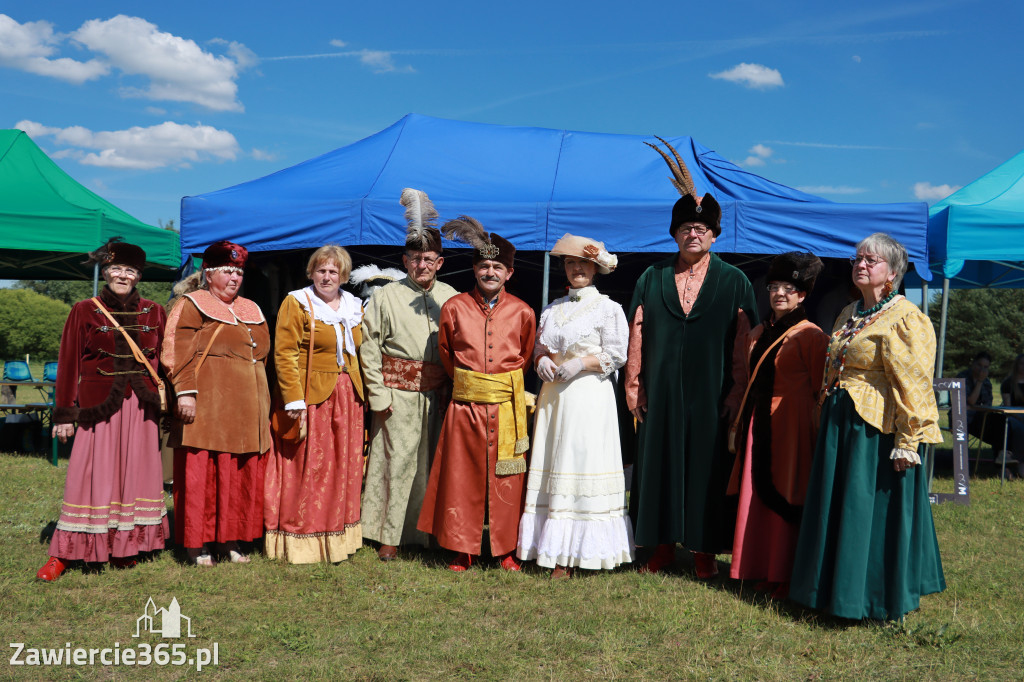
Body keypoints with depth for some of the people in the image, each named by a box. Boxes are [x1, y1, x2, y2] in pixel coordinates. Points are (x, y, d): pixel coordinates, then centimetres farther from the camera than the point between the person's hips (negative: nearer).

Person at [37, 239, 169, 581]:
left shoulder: (154, 314, 9)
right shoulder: (84, 312, 4)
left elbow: (165, 363, 11)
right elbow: (69, 364, 3)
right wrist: (64, 414, -1)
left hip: (141, 408, 3)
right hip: (98, 407, -2)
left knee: (136, 474, 5)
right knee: (91, 477, -3)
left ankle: (124, 548, 16)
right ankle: (62, 555, 5)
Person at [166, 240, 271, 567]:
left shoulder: (251, 310, 19)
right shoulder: (192, 306, 0)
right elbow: (180, 353, -9)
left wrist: (261, 402, 20)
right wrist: (186, 392, -19)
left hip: (248, 405, 6)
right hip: (207, 402, -6)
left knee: (243, 473, 7)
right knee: (201, 472, -4)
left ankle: (232, 539, 16)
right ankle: (198, 543, 5)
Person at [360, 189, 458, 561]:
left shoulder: (449, 296, 9)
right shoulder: (386, 296, 1)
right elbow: (369, 346, -1)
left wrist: (453, 385, 2)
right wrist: (379, 394, -6)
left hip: (438, 391, 3)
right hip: (399, 391, -3)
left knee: (434, 461, 7)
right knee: (398, 461, -1)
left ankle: (431, 532, 19)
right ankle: (390, 536, 10)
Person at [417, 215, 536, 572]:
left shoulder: (522, 313, 0)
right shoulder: (454, 308, 0)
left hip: (507, 407, 0)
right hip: (465, 404, 0)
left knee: (506, 477, 7)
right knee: (462, 475, 6)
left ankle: (506, 548, 21)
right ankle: (462, 548, 20)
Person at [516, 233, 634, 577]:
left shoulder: (608, 308, 2)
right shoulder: (552, 308, 17)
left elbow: (616, 355, -3)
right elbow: (539, 349, 21)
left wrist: (581, 363, -13)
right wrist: (542, 361, 0)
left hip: (589, 396, -5)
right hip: (553, 395, 5)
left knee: (581, 467, -7)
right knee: (551, 468, 3)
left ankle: (571, 553, -3)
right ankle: (553, 548, 8)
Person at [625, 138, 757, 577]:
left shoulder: (734, 282, 4)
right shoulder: (652, 278, 8)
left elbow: (742, 343, 0)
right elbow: (637, 336, 5)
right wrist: (633, 386, 0)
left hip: (711, 395, -1)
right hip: (661, 393, 2)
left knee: (707, 467, 4)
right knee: (659, 463, 7)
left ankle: (705, 549, 17)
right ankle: (663, 545, 20)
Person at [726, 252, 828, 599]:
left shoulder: (811, 336, -8)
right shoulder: (757, 334, 13)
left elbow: (821, 391, -8)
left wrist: (818, 437, -12)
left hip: (792, 426, -6)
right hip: (758, 426, 7)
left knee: (788, 500, 0)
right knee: (758, 495, 9)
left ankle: (788, 576, 12)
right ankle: (763, 570, 21)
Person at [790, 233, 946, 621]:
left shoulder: (904, 319, -11)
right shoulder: (848, 315, 15)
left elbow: (913, 386, -16)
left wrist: (907, 442, -21)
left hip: (876, 430, -8)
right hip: (838, 425, 9)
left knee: (872, 513, 0)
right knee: (834, 509, 14)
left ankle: (876, 599, 15)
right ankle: (837, 588, 27)